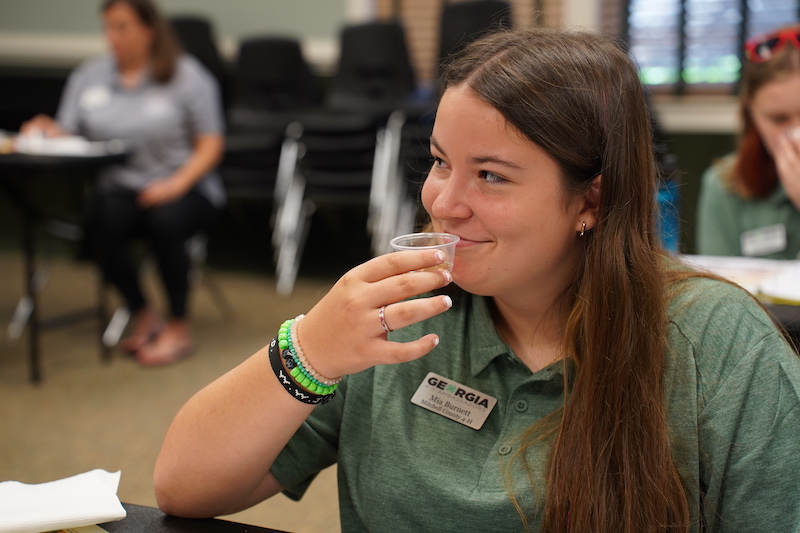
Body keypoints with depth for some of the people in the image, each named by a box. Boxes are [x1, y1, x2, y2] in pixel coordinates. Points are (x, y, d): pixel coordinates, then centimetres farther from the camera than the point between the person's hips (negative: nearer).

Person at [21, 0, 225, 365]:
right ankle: (144, 318, -7)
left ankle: (179, 329, -15)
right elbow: (68, 137, 9)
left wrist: (177, 184, -17)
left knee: (166, 220, -36)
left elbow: (210, 146, -2)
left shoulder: (187, 75, 1)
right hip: (118, 188, 3)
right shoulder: (88, 76, 13)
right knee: (104, 222, -31)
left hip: (183, 188, -2)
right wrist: (47, 132, -14)